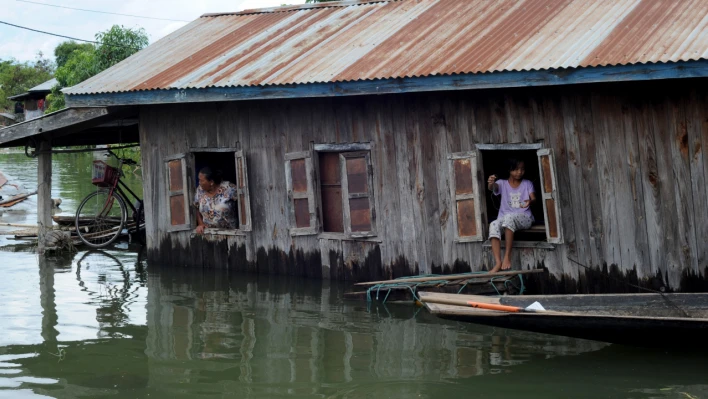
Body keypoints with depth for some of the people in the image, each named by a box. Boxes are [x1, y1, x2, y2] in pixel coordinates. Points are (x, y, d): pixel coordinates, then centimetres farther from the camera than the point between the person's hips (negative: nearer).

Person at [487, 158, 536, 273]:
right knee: (494, 225, -34)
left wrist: (530, 201, -31)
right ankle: (498, 262, -42)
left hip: (524, 217, -1)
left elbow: (533, 198, -3)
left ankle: (507, 256, -35)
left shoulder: (527, 184, 13)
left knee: (509, 217, -37)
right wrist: (491, 183, -38)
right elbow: (493, 188, -11)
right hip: (504, 218, 1)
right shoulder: (502, 183, 12)